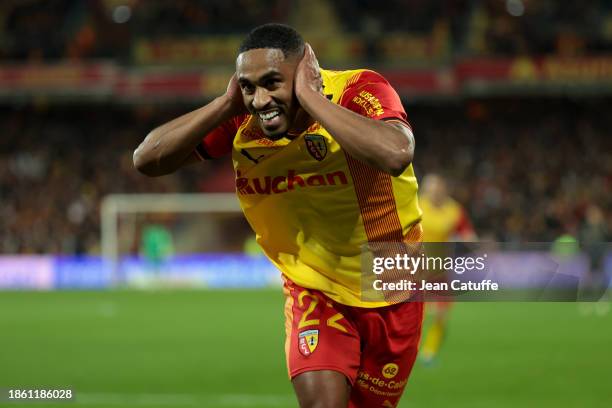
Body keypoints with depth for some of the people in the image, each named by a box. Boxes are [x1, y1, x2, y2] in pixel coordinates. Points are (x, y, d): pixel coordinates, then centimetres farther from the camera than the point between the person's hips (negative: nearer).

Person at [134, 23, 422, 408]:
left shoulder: (361, 91, -25)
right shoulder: (242, 122, -14)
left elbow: (395, 154, -47)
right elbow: (147, 159, -16)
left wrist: (309, 95, -40)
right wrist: (228, 103, -24)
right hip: (313, 290, 1)